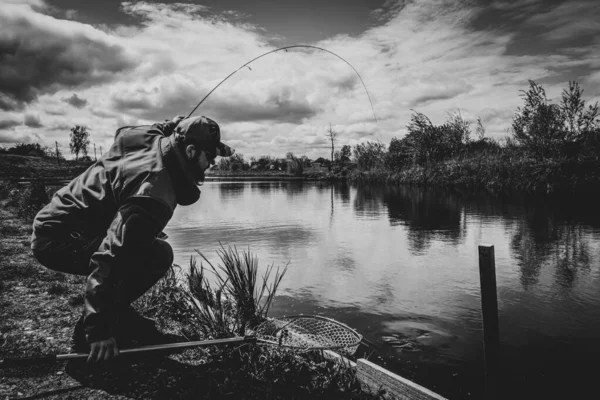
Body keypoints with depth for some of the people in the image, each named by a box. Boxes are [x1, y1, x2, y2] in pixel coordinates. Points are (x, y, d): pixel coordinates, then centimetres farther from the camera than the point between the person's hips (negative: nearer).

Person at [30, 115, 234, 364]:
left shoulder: (150, 139, 0)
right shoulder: (155, 193, -29)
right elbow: (110, 258, -35)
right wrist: (99, 329, -33)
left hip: (57, 223, 10)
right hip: (60, 240, -10)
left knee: (148, 243, 16)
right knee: (157, 255, -22)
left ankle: (119, 318, 16)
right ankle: (91, 332, -8)